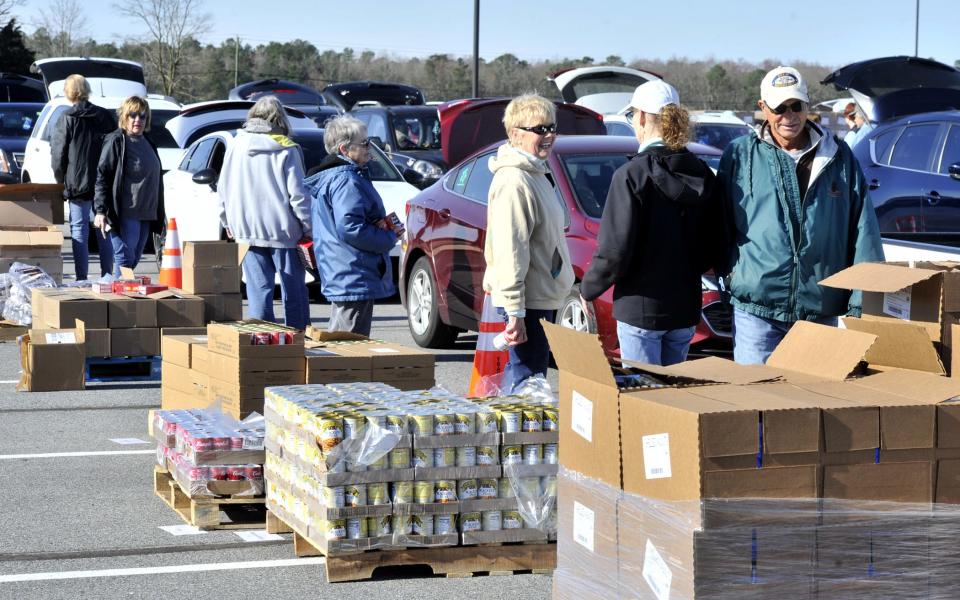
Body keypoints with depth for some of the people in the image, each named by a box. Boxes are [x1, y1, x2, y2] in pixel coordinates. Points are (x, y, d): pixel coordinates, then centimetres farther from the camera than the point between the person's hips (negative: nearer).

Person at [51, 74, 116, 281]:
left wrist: (62, 182, 8)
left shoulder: (67, 119, -7)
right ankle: (107, 276, 14)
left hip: (78, 186, -3)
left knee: (79, 232, 1)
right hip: (104, 185, 3)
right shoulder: (107, 117, 2)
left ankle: (82, 279, -1)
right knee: (104, 233, 11)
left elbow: (58, 156, -5)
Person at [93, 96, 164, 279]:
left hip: (145, 214, 8)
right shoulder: (115, 142, -6)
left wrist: (158, 215, 22)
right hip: (124, 214, -8)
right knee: (125, 259, -10)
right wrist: (100, 210, -18)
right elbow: (102, 177, -10)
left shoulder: (147, 144, 18)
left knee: (134, 261, 9)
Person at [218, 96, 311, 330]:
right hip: (282, 229, -3)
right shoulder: (286, 149, -8)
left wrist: (228, 222, 20)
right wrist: (308, 227, -4)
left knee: (259, 289, 4)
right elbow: (297, 194, -10)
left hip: (246, 230, 3)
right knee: (294, 289, 5)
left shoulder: (236, 146, 5)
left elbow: (223, 189, 10)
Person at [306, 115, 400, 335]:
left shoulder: (329, 177, 17)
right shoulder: (346, 181, -17)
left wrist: (381, 225, 9)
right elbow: (350, 228, -25)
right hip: (354, 277, -11)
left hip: (339, 276, 11)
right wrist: (389, 238, -13)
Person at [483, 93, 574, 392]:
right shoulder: (513, 181, -18)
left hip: (542, 297, 10)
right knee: (525, 377, -8)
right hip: (527, 301, -10)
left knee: (520, 374, 16)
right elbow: (509, 250, -22)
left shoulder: (537, 174, 15)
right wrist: (515, 311, -25)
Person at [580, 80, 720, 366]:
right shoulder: (702, 173, 3)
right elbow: (713, 247, 8)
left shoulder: (633, 175, -15)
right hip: (686, 308, 6)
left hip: (641, 309, -6)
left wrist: (588, 289, -1)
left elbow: (615, 249, -16)